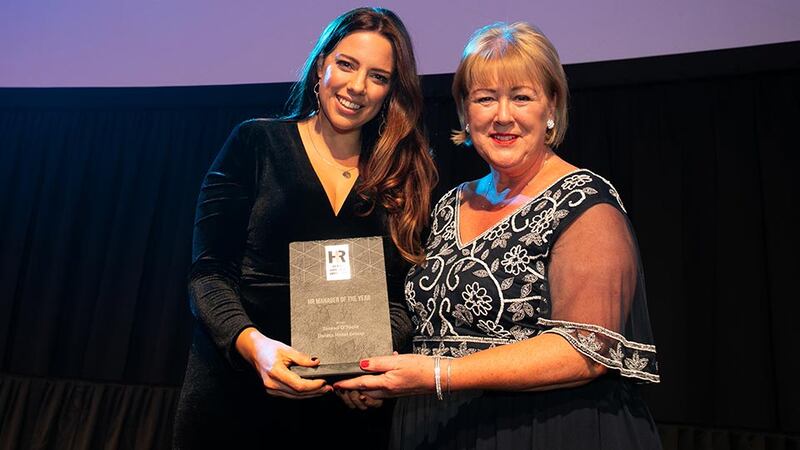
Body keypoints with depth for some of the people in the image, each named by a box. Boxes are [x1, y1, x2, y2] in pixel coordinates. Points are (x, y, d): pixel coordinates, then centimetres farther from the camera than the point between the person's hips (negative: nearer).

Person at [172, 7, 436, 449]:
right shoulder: (256, 142, -3)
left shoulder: (404, 176, 2)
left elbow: (399, 294, 1)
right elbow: (208, 272, -7)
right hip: (237, 382, -1)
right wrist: (253, 344, -23)